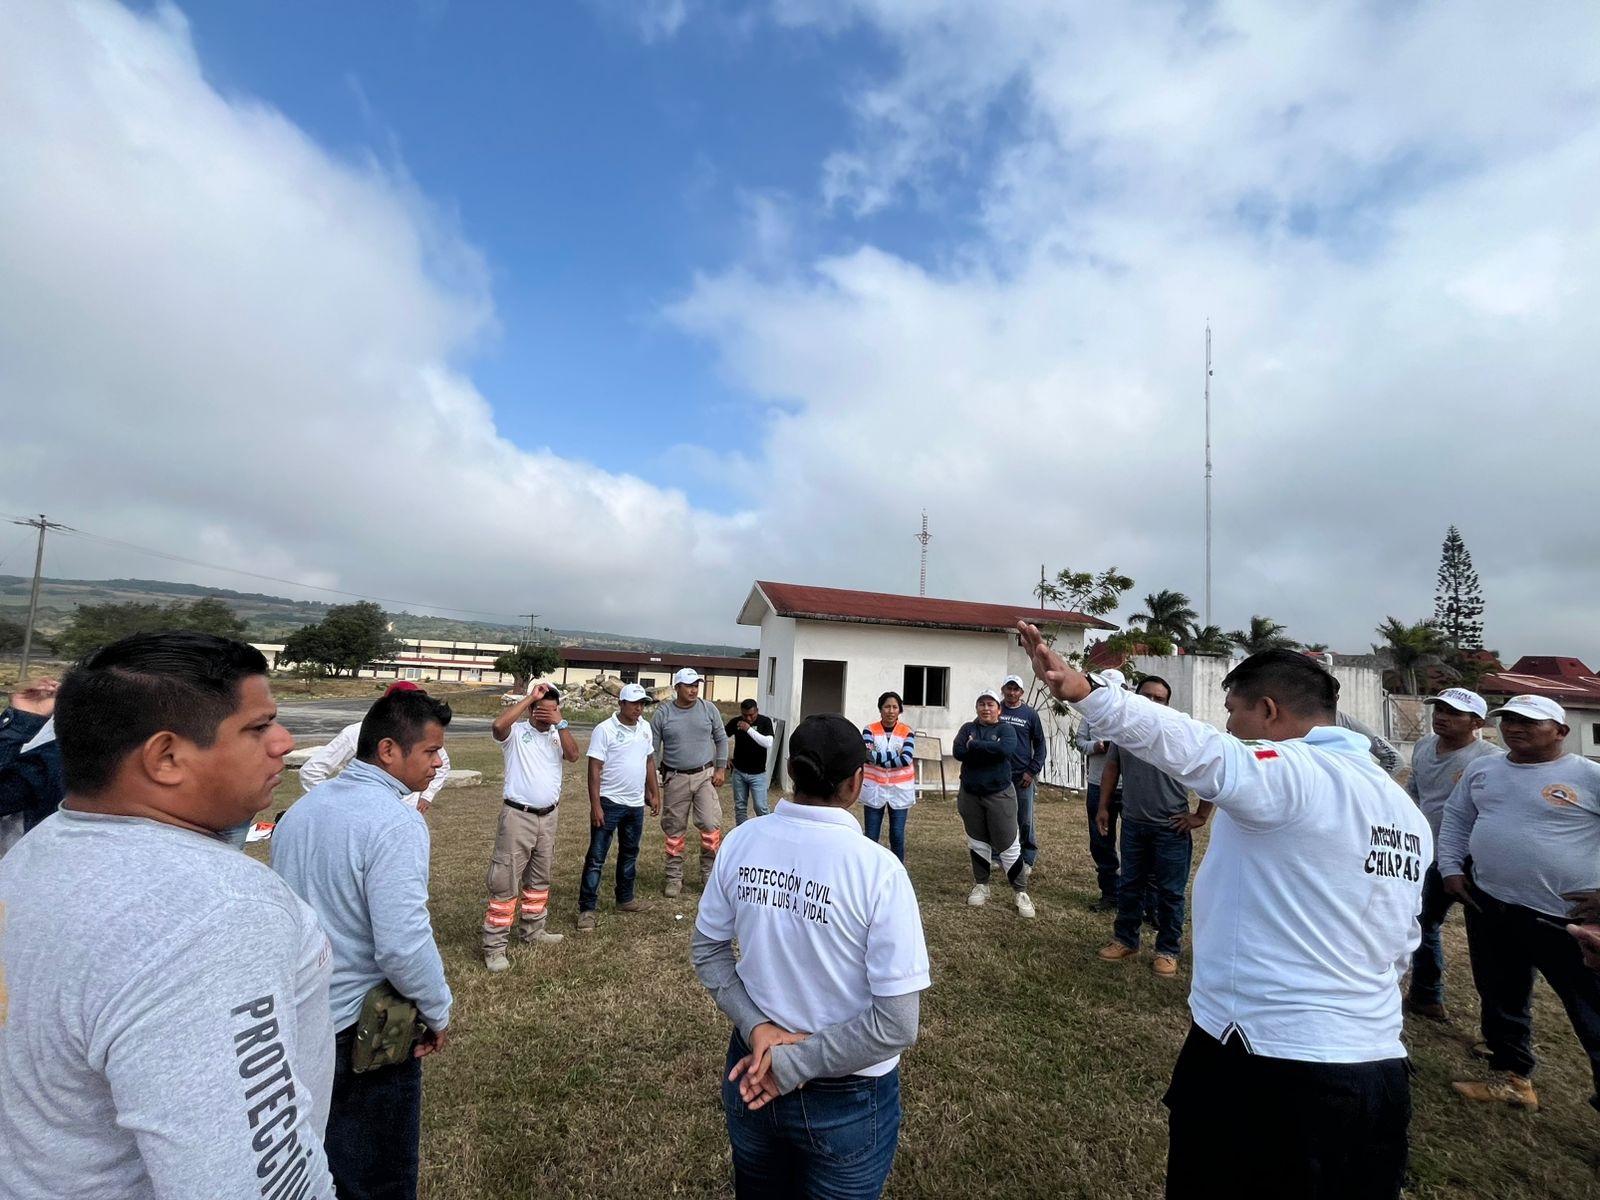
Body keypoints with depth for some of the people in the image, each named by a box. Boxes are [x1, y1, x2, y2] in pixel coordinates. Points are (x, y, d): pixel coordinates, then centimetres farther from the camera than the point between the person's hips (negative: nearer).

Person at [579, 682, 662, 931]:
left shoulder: (645, 727, 5)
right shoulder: (604, 729, -14)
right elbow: (594, 769, -15)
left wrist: (655, 794, 11)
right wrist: (595, 805, -19)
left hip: (636, 804, 7)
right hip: (609, 802, -6)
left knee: (630, 854, 18)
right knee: (596, 857, 1)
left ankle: (625, 899, 32)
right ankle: (587, 909, 9)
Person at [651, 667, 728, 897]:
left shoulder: (709, 709, -2)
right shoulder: (662, 714, -5)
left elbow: (721, 739, 7)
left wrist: (720, 768, 1)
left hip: (705, 775, 0)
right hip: (676, 778, 0)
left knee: (711, 825, -5)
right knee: (674, 830, 8)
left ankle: (709, 872, 13)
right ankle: (674, 878, 22)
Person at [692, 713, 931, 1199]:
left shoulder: (741, 842, -13)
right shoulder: (877, 868, -25)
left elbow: (707, 951, -1)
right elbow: (897, 1025, -23)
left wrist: (756, 1027, -9)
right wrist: (794, 1064, -15)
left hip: (752, 1070, 4)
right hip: (846, 1102, -3)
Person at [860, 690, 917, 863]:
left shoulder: (907, 732, -1)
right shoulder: (870, 730, -1)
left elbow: (907, 759, -15)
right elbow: (866, 755, -17)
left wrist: (877, 757, -16)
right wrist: (894, 755, -21)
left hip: (900, 789, 0)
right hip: (874, 788, 0)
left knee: (897, 836, 5)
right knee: (870, 836, 4)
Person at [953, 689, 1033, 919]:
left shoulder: (1005, 729, -3)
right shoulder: (968, 728, 4)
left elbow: (1006, 749, -25)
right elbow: (957, 752, -12)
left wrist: (974, 745, -17)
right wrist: (990, 751, -16)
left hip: (999, 794, -3)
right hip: (970, 794, 3)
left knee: (1008, 844, -1)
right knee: (977, 842, 13)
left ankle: (1021, 892, 11)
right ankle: (981, 886, 27)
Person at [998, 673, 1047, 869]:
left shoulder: (1030, 714, 2)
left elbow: (1040, 745, 3)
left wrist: (1032, 771, -5)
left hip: (1023, 776, -1)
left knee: (1025, 821, 5)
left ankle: (1027, 860, 18)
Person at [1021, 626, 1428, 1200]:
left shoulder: (1288, 771, -18)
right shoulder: (1406, 810, 10)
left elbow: (1190, 746, -39)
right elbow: (1403, 941, 17)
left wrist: (1082, 691, -51)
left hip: (1263, 1058, -8)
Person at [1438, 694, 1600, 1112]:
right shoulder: (1481, 769, 5)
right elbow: (1456, 820, 14)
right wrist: (1451, 868, 6)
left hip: (1566, 916, -5)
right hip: (1489, 906, 5)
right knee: (1501, 1000, 18)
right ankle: (1512, 1077, 36)